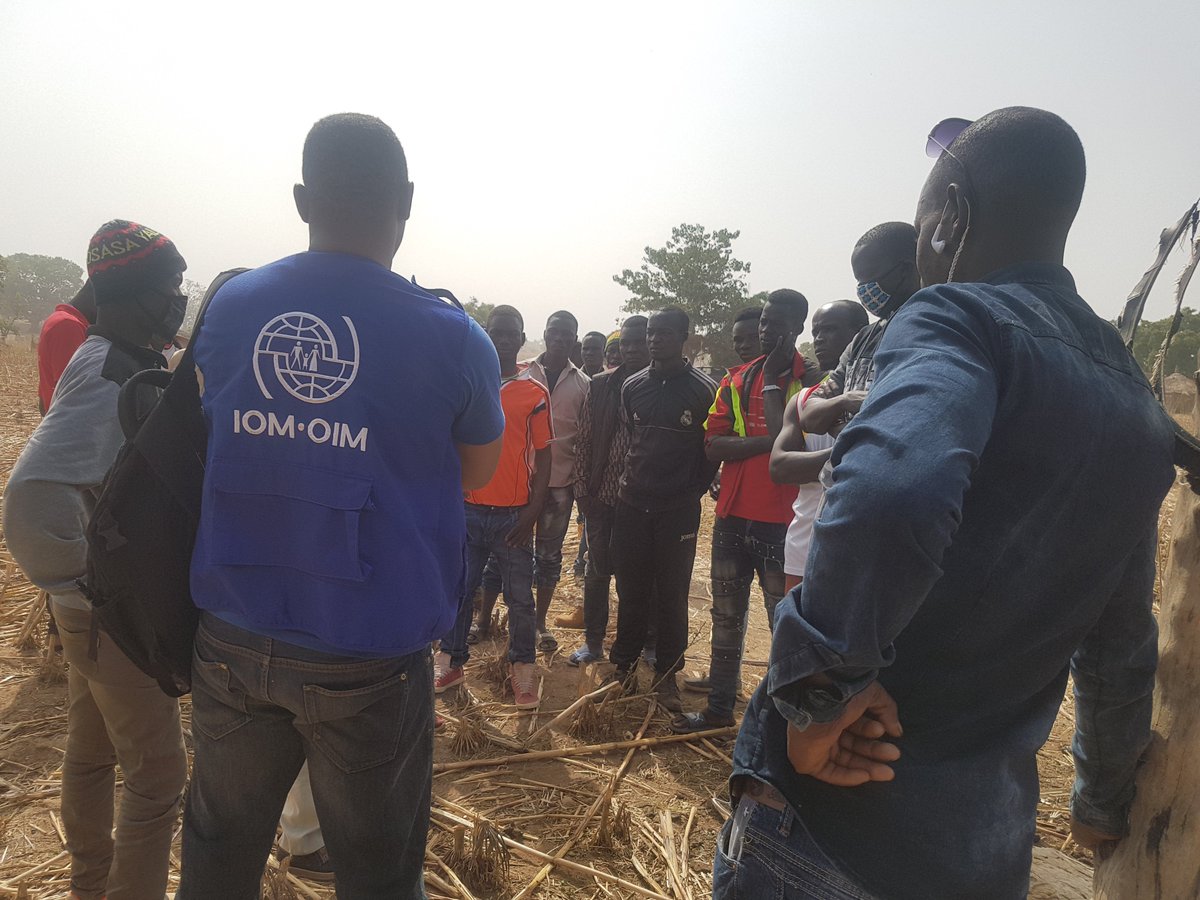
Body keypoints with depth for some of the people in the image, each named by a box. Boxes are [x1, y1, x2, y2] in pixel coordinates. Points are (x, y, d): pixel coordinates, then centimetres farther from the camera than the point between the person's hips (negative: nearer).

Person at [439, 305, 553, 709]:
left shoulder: (535, 393, 0)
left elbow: (543, 456, 0)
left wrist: (532, 513, -6)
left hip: (514, 513, -1)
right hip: (468, 509, 2)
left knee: (520, 596, 7)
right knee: (459, 589, 12)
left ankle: (523, 669, 20)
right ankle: (451, 661, 27)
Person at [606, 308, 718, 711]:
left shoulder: (704, 389, -7)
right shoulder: (633, 386, 6)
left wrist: (693, 489, -1)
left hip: (678, 510, -3)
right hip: (632, 504, 3)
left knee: (672, 595, 6)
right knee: (631, 591, 10)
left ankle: (666, 676, 19)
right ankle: (623, 666, 24)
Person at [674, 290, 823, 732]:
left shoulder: (812, 381, -5)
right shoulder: (737, 379, 9)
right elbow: (713, 446, -3)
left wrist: (772, 380, -14)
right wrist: (768, 439, -15)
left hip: (781, 522, -5)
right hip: (732, 516, 6)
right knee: (726, 616, 16)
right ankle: (720, 706, 31)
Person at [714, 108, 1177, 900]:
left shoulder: (962, 319, -14)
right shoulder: (1139, 409, 10)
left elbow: (891, 493, -39)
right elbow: (1121, 644, 19)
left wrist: (815, 691, -24)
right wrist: (1106, 797, 33)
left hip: (830, 810, -7)